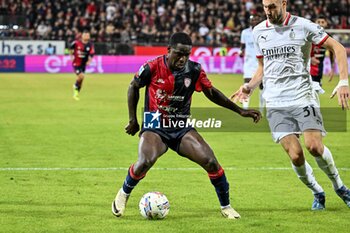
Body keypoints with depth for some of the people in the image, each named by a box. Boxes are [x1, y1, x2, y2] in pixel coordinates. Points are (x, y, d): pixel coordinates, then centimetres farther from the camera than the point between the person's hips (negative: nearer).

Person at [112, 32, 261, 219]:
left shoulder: (194, 70, -6)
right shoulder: (153, 67, -13)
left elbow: (211, 93, 10)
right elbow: (133, 87, 5)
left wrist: (240, 111, 7)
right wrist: (133, 119, 6)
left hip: (182, 128, 3)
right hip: (154, 127, -3)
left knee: (210, 162, -14)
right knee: (145, 162, -30)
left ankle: (226, 207, 7)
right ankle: (123, 194, 0)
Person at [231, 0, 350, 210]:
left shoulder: (303, 26, -4)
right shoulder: (259, 32, 9)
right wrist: (250, 87, 5)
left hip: (303, 98, -3)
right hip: (276, 104, 3)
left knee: (314, 146, -17)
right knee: (295, 155, -10)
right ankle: (317, 193, 15)